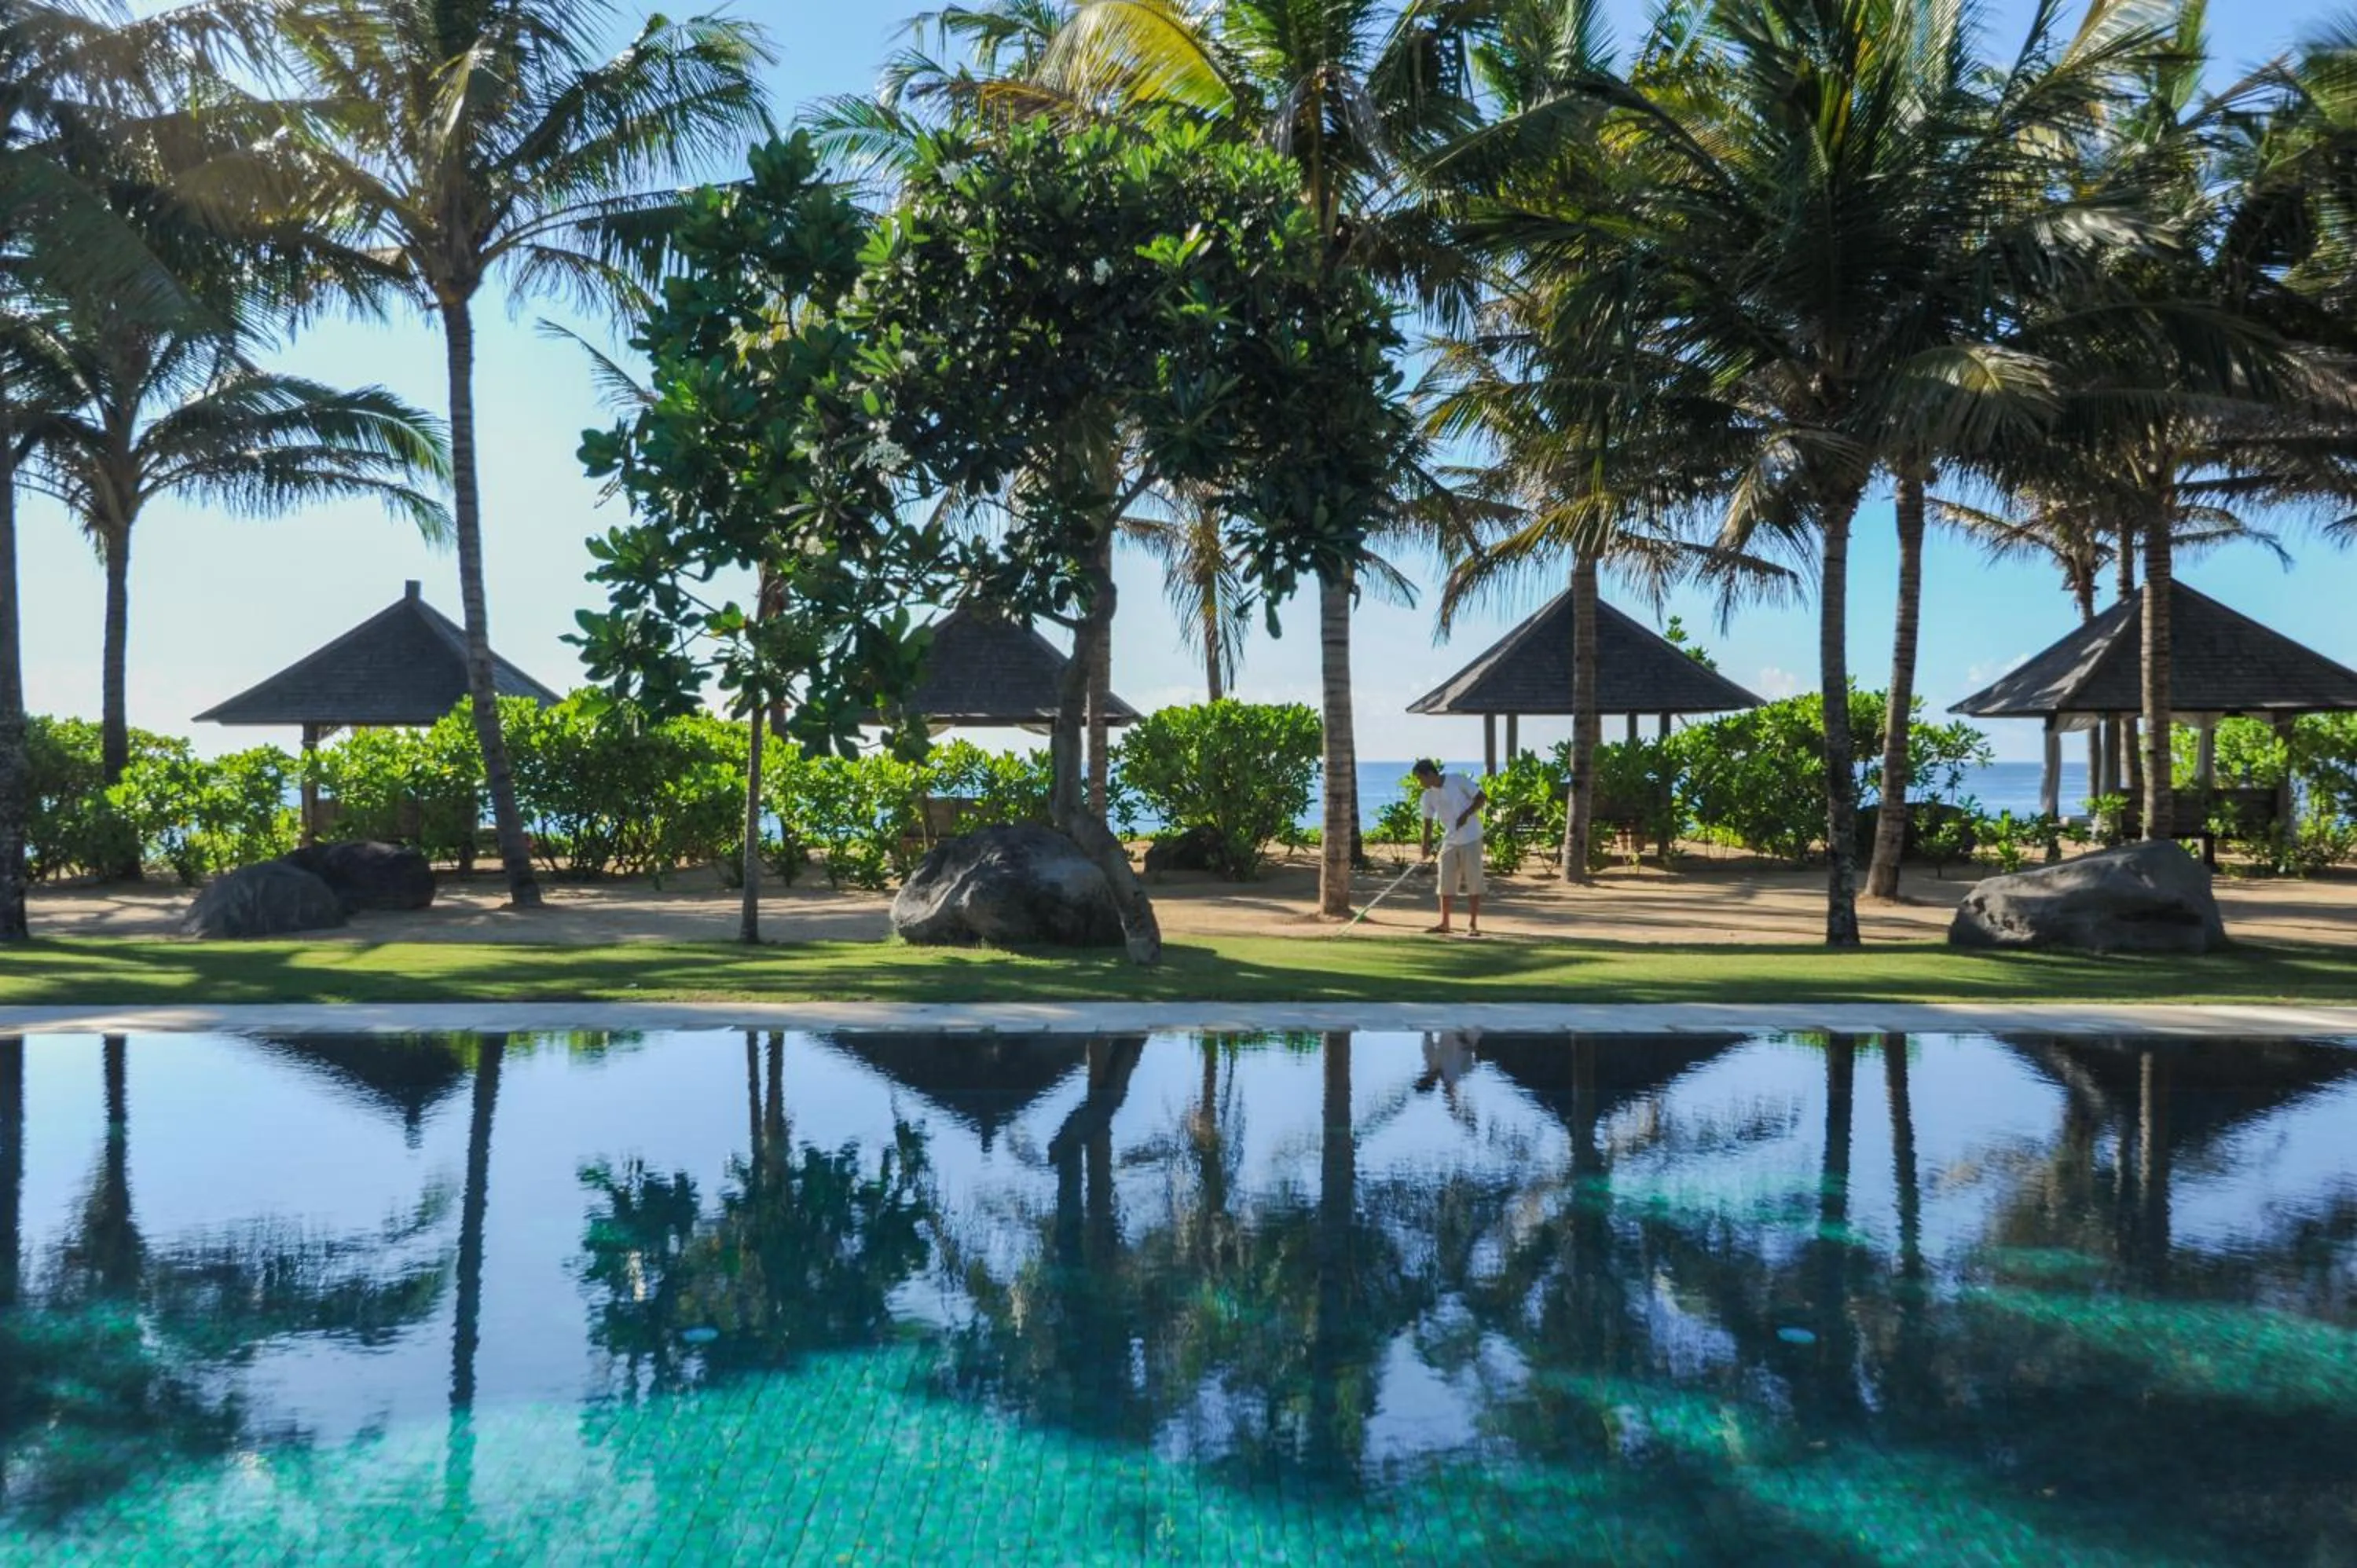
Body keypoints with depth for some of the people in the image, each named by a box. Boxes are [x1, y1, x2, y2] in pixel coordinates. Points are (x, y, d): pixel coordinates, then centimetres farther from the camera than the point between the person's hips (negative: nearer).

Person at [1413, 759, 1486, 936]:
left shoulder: (1458, 782, -13)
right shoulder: (1428, 795, 2)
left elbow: (1481, 798, -9)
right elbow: (1428, 821, 7)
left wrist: (1466, 814, -20)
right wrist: (1426, 845, -2)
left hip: (1470, 839, -5)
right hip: (1449, 841, 5)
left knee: (1473, 883, -1)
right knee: (1446, 884, 5)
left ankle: (1473, 925, 5)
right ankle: (1445, 924, 14)